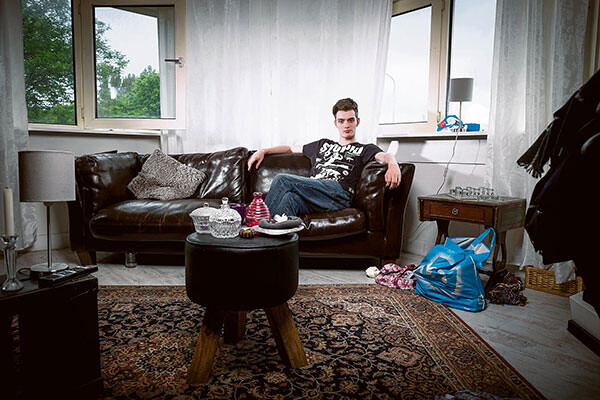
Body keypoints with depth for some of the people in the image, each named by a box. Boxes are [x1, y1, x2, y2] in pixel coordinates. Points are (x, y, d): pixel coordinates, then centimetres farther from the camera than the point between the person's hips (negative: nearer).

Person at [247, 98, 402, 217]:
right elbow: (291, 148, 42)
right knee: (291, 199, -36)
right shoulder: (323, 144, 37)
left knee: (282, 180, -24)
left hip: (339, 194, -4)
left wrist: (393, 164, -26)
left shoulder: (365, 149, 22)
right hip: (312, 194, 4)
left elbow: (384, 156, 0)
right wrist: (263, 151, 30)